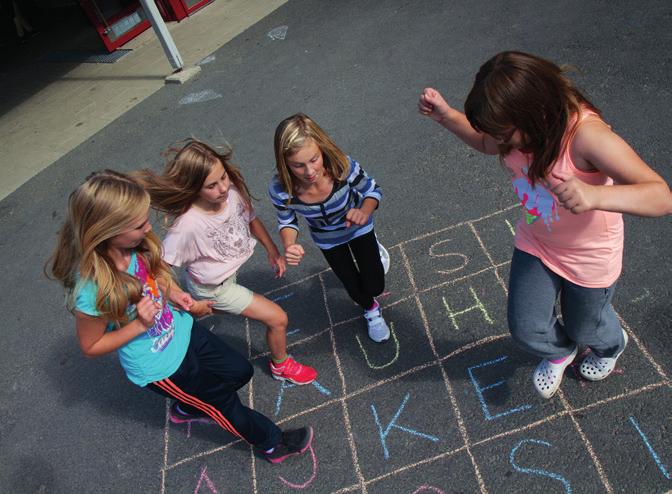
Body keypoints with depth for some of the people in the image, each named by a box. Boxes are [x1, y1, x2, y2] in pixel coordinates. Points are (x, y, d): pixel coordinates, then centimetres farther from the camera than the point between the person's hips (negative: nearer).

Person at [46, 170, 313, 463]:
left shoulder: (133, 246, -18)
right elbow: (90, 347, -19)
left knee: (241, 372, 22)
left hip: (181, 331, 7)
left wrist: (174, 293, -11)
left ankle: (190, 405, 50)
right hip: (160, 368, -6)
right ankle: (273, 444, 41)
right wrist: (140, 325, -31)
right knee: (223, 403, 13)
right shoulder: (91, 290, -36)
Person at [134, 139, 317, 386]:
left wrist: (273, 251, 0)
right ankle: (281, 365, 28)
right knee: (278, 318, -2)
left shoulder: (233, 190, -23)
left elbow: (251, 219, -2)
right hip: (213, 289, -6)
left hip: (231, 270, 6)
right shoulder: (187, 225, -38)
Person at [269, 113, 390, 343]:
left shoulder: (343, 167, -40)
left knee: (374, 287, 9)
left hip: (358, 228, -1)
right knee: (356, 291, 16)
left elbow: (372, 190, -19)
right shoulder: (280, 190, -37)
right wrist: (289, 245, -37)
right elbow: (287, 221, -15)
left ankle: (373, 253, 47)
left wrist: (364, 211, -41)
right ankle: (371, 310, 56)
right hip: (327, 238, 1)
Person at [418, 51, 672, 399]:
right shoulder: (517, 125, -20)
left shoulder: (586, 134, -38)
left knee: (584, 328, 24)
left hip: (589, 255, -4)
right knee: (526, 328, 12)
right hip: (535, 243, 4)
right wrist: (445, 115, -14)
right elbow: (484, 142, 4)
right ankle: (559, 353, 51)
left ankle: (611, 345, 65)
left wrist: (595, 195, -61)